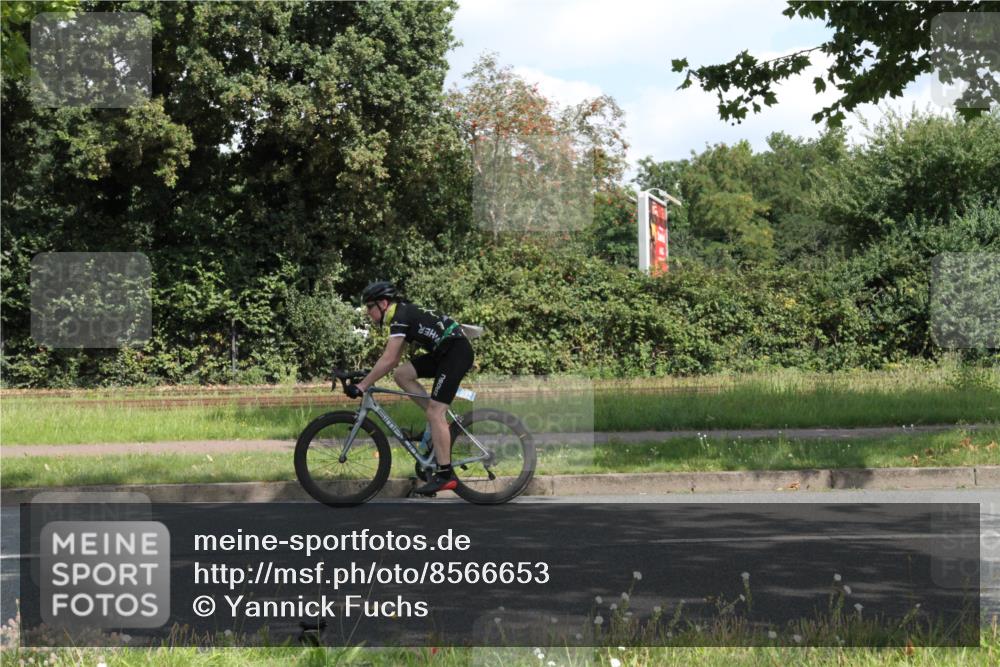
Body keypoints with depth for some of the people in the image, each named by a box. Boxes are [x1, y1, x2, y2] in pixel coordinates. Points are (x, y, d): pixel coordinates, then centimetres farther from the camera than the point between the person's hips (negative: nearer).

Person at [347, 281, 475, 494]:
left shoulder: (401, 317, -15)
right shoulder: (402, 315, 15)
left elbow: (388, 360, -22)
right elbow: (393, 360, 19)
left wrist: (362, 386, -20)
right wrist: (368, 380, 14)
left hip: (457, 350, -10)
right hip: (443, 353, 10)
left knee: (434, 413, -12)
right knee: (402, 375, 2)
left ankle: (445, 475, -11)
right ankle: (439, 421, 6)